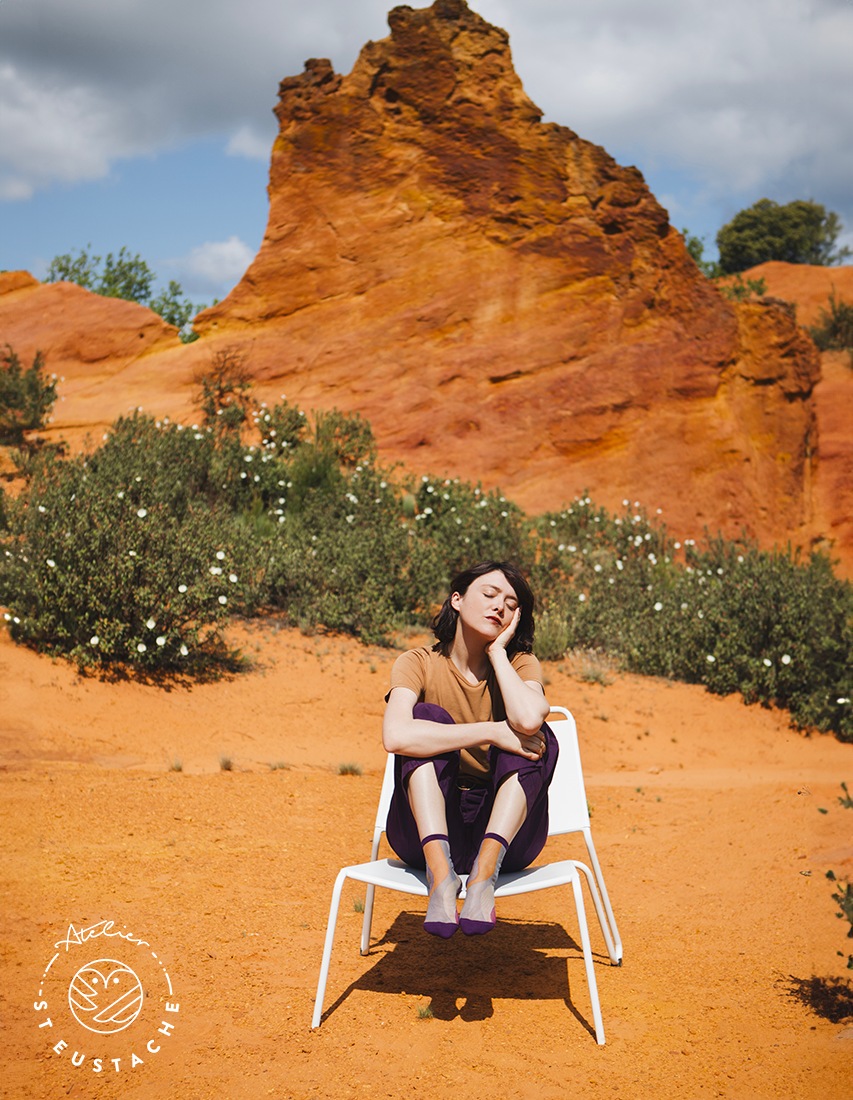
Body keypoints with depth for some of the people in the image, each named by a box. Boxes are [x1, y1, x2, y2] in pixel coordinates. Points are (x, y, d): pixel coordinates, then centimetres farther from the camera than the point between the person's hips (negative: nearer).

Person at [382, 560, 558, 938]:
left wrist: (497, 651, -10)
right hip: (428, 829, -1)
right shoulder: (419, 663, -3)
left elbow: (528, 720, -24)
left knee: (535, 737, -21)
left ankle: (484, 875, -37)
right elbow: (395, 735, -27)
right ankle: (441, 873, -39)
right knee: (430, 717, -22)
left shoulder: (520, 664, 2)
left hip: (504, 830, 1)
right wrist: (492, 732, -27)